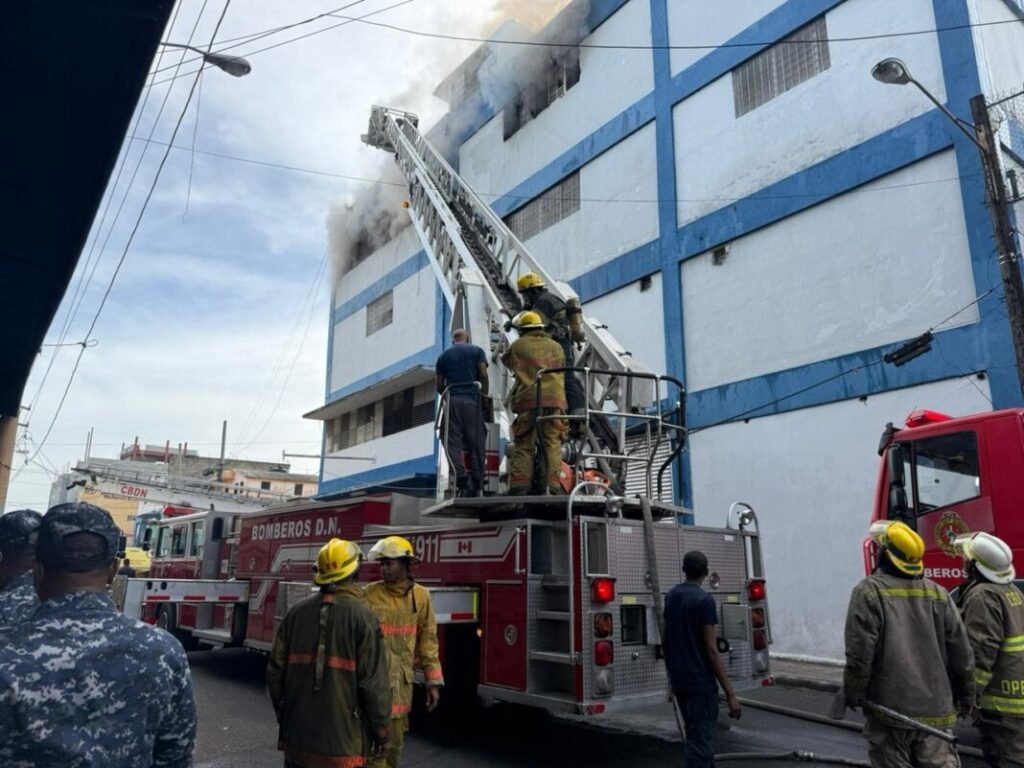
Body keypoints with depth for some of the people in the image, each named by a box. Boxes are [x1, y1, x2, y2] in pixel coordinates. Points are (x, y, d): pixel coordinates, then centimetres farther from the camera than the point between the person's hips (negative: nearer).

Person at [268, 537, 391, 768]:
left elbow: (276, 670, 6)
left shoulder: (296, 612, 0)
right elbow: (374, 681, -15)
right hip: (342, 738, -4)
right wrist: (381, 728, -2)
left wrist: (283, 715, 20)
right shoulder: (362, 616, -14)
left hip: (298, 733, 4)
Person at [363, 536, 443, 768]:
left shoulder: (420, 596, 1)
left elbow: (428, 640, 4)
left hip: (402, 682, 3)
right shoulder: (369, 594, -7)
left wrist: (433, 681, 3)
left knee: (395, 743, 16)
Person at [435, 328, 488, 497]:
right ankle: (477, 485, -5)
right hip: (472, 400, -1)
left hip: (452, 401, 1)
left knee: (453, 443, -2)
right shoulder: (477, 351, 13)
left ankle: (461, 479, -18)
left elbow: (439, 386, 13)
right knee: (476, 443, 1)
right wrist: (484, 395, 7)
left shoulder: (444, 356, 17)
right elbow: (483, 375, 0)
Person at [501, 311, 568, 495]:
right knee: (552, 445, 2)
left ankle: (519, 485, -6)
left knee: (524, 445, 2)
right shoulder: (555, 347, 18)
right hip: (554, 399, 2)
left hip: (527, 399, -2)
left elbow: (506, 360, 28)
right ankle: (551, 485, -6)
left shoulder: (518, 345, 10)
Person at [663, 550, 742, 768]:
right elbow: (711, 650, -18)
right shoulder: (705, 600, -15)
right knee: (701, 741, -3)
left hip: (678, 680, 8)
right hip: (700, 682, -8)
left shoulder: (670, 596, 8)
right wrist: (730, 693, -15)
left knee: (694, 735, 21)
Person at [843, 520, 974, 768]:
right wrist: (966, 696, 20)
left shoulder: (869, 591, -11)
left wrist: (852, 692, -1)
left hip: (889, 707, -4)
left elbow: (860, 652, -14)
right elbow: (961, 653, 7)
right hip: (934, 706, 4)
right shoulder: (937, 593, 4)